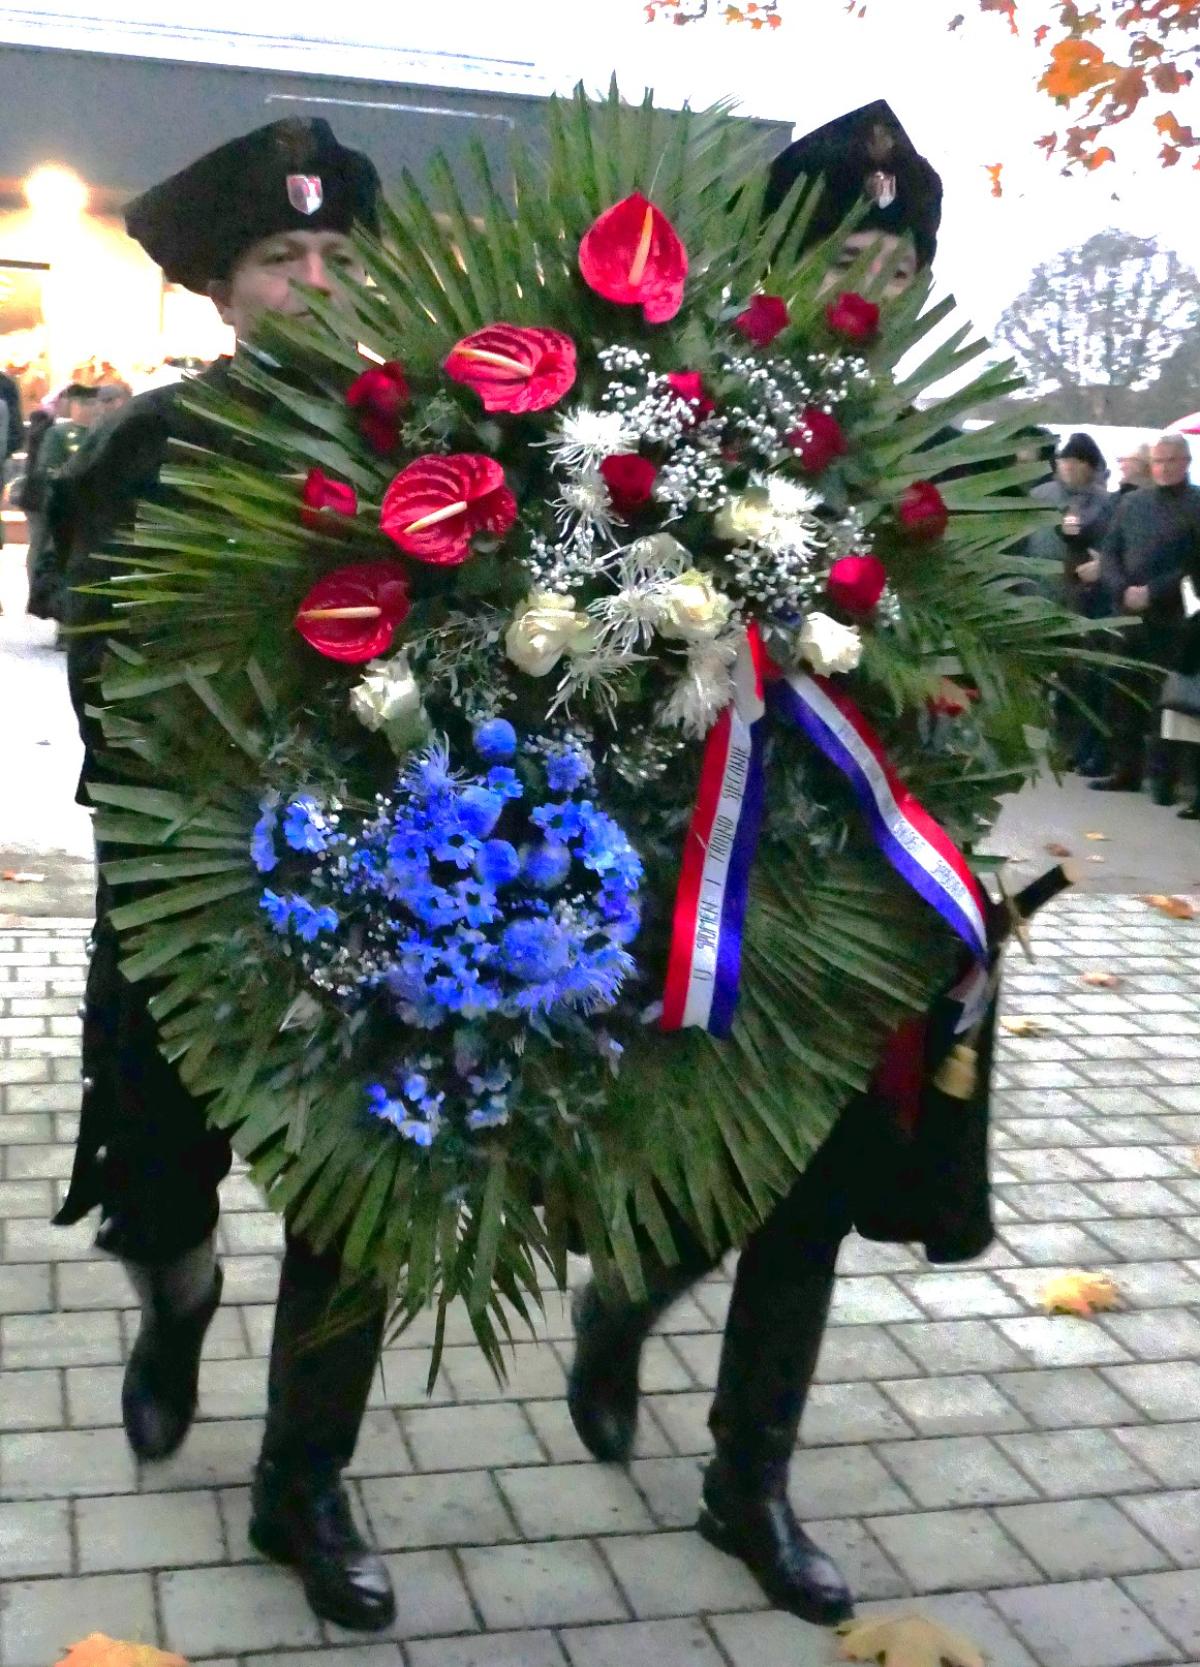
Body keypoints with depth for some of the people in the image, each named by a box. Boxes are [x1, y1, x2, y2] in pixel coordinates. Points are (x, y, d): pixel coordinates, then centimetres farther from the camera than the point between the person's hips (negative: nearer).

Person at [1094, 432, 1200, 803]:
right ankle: (1126, 770, 20)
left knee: (1163, 700, -3)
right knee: (1123, 695, 10)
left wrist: (1153, 593, -16)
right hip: (1127, 614, 5)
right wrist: (1122, 590, -8)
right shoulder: (1132, 502, 14)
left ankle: (1162, 778, 4)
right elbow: (1109, 552, 10)